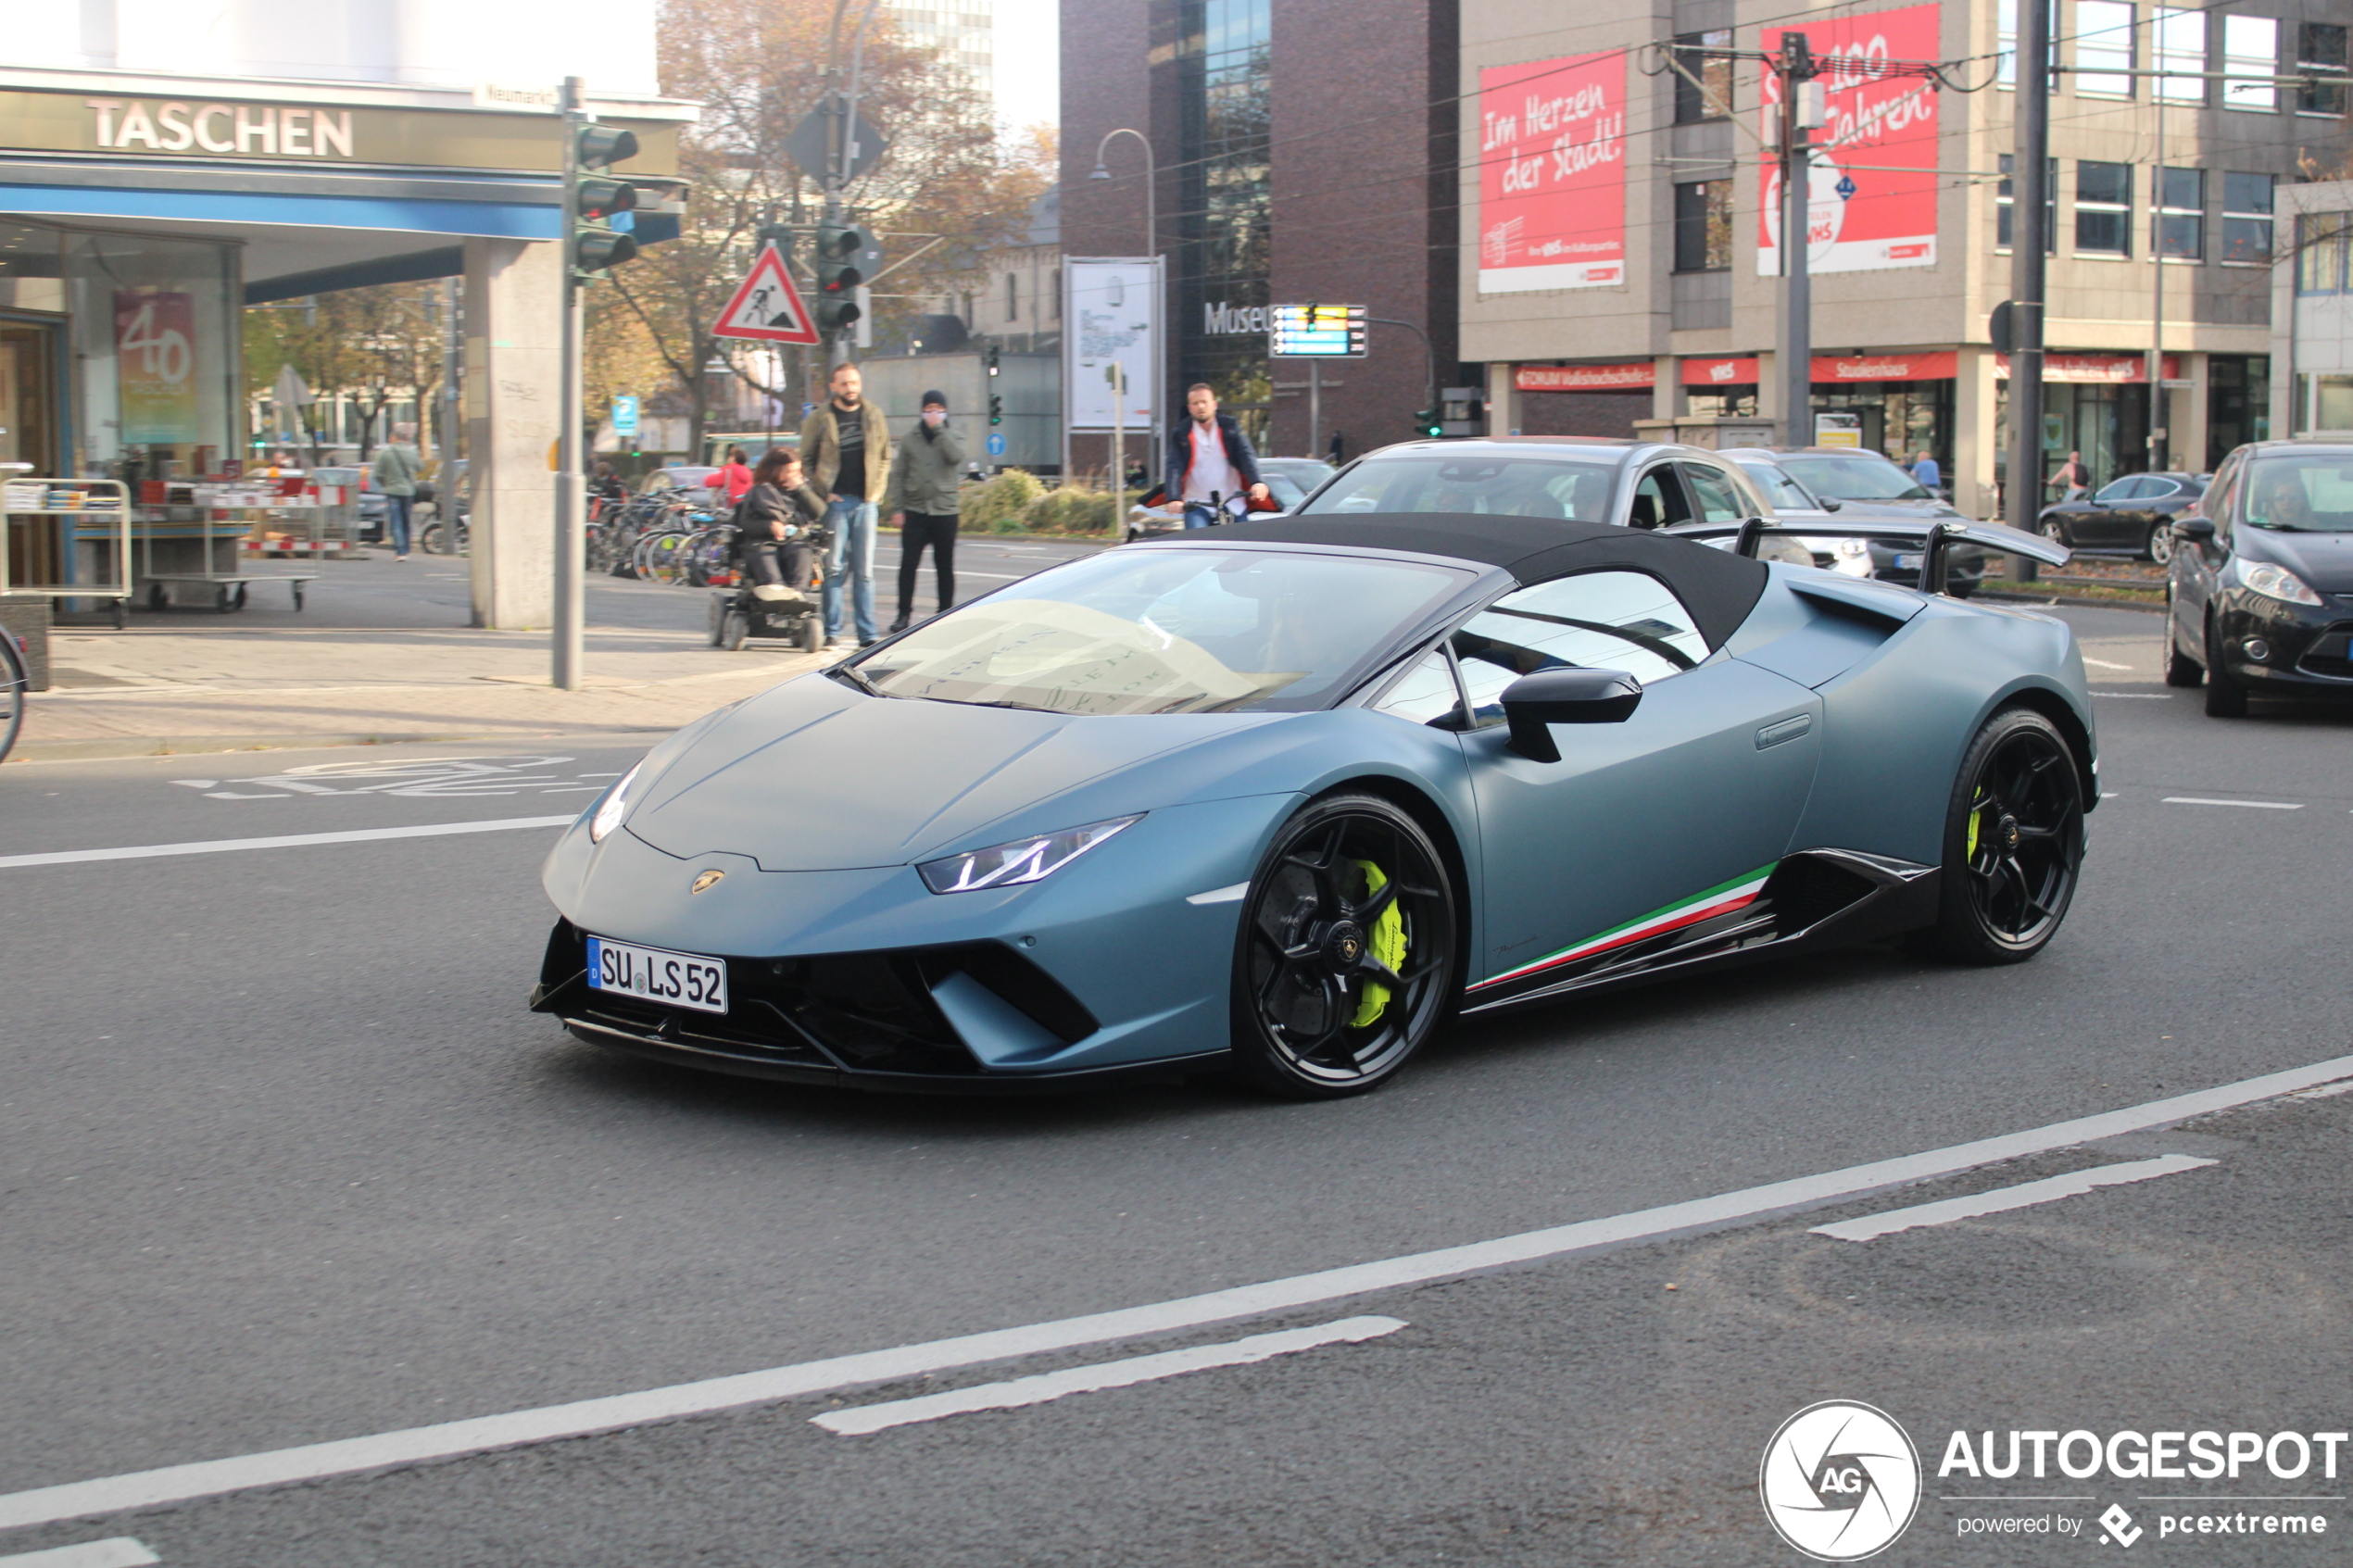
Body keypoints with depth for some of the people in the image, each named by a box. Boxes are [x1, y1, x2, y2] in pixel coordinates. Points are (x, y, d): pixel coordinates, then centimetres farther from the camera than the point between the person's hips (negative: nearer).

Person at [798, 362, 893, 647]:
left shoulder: (874, 418, 10)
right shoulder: (820, 419, 1)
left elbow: (885, 458, 18)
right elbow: (806, 460, 4)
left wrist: (876, 489, 6)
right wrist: (824, 492, -5)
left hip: (865, 502, 2)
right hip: (835, 502, -2)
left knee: (864, 570, 2)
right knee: (834, 568, -2)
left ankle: (867, 632, 3)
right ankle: (832, 630, 3)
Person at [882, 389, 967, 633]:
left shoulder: (953, 438, 8)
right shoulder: (910, 440, 10)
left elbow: (956, 456, -16)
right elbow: (898, 475, 7)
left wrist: (938, 429, -13)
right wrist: (896, 509, -2)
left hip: (944, 511, 0)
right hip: (915, 511, 0)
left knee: (945, 567, 5)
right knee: (908, 565, -4)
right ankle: (904, 614, 1)